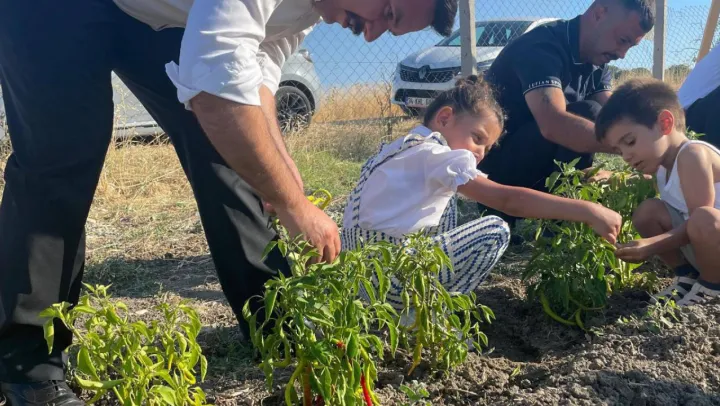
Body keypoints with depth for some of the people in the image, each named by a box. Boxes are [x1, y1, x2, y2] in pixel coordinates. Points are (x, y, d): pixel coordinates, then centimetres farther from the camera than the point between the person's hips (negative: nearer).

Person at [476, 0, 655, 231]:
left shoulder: (596, 65, 7)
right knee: (587, 114, -24)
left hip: (535, 172, 9)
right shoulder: (543, 46, -22)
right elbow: (553, 125, -39)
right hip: (491, 165, -9)